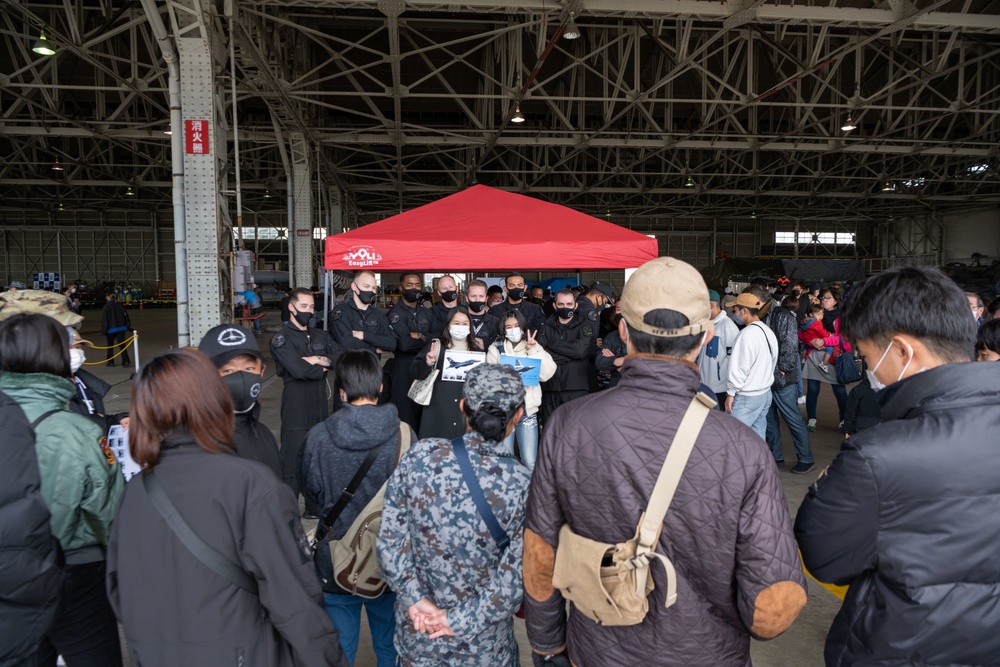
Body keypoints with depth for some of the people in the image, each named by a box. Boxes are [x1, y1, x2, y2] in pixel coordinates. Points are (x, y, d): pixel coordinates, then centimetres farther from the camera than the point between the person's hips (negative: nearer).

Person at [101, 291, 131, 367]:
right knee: (122, 345, 1)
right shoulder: (120, 305, 3)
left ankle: (110, 362, 16)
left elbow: (104, 319, -10)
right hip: (121, 328, 3)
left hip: (111, 329, -3)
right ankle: (125, 361, -8)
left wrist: (104, 329, -5)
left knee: (110, 346, 13)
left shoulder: (107, 306, -9)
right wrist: (128, 326, 11)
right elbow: (126, 315, 6)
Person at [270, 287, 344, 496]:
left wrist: (320, 360, -14)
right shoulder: (281, 339, -8)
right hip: (296, 411, -6)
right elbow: (299, 370, -22)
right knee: (293, 465, 0)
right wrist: (323, 369, -6)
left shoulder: (321, 335, 13)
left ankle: (315, 510, 31)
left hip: (321, 408, 6)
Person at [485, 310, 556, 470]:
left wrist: (534, 351, -9)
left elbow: (546, 374, -3)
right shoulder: (495, 349, 6)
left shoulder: (534, 348, 9)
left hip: (528, 411, 1)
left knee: (530, 462, -1)